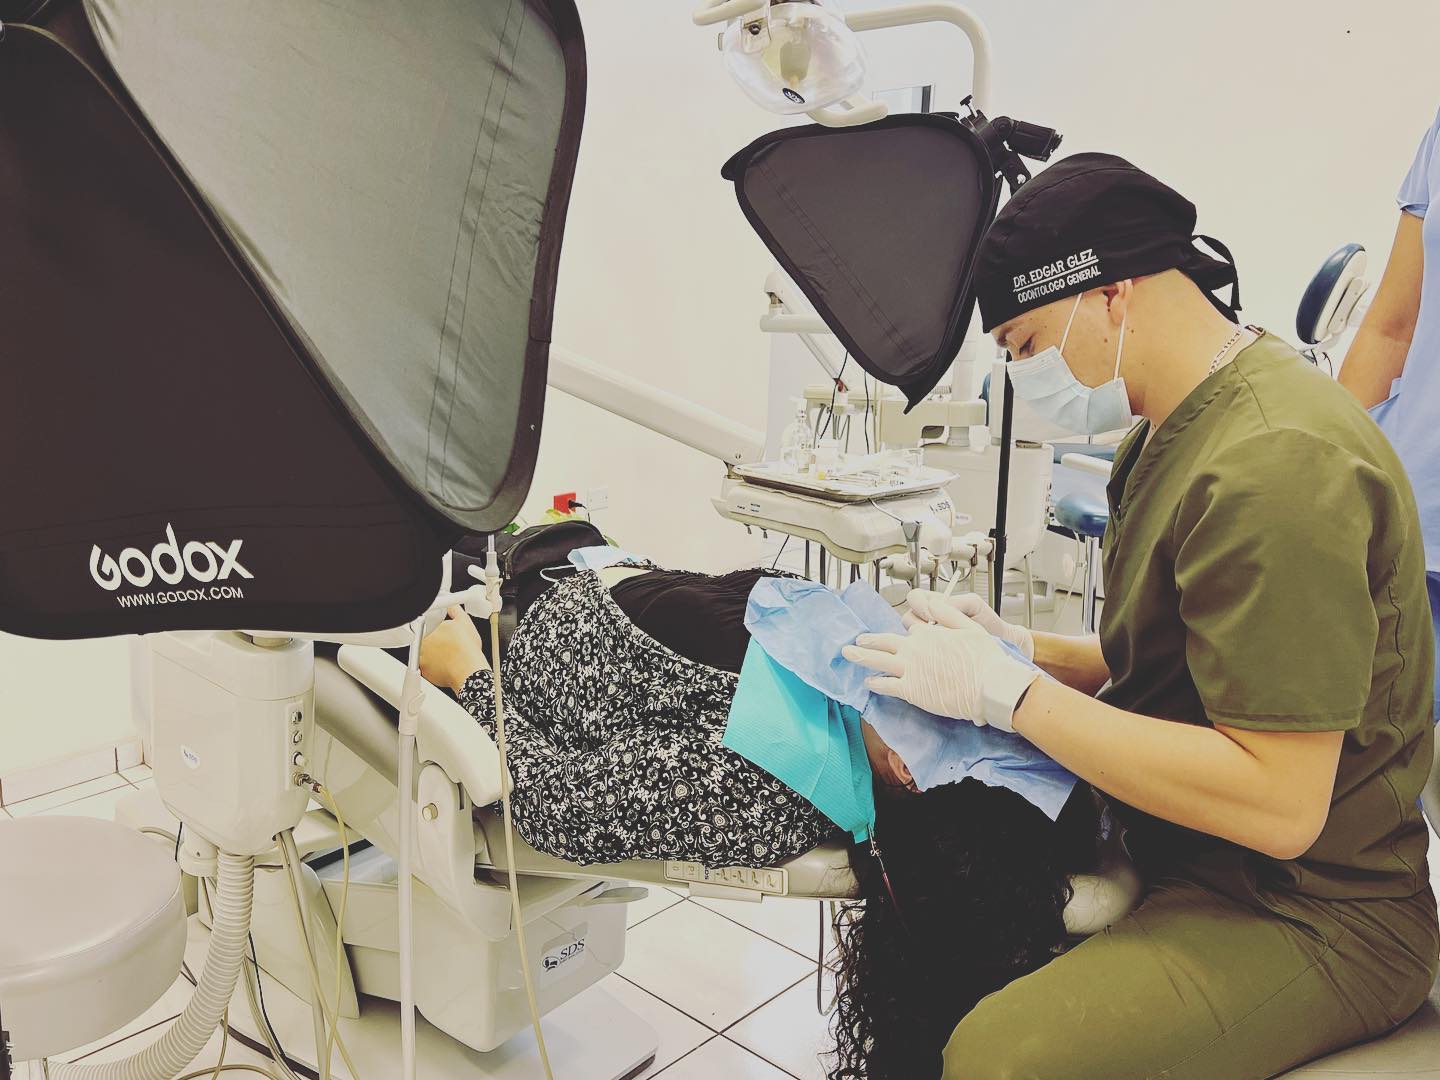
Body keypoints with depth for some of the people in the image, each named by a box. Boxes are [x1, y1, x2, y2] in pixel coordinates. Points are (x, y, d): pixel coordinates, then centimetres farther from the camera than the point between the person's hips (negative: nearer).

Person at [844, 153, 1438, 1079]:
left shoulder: (1275, 465, -25)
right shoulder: (1180, 429, 8)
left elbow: (1277, 805, -28)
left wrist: (1009, 693, -24)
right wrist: (1023, 650, 0)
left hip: (1308, 918, -9)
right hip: (1176, 849, 9)